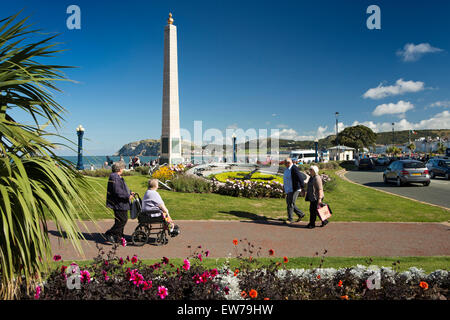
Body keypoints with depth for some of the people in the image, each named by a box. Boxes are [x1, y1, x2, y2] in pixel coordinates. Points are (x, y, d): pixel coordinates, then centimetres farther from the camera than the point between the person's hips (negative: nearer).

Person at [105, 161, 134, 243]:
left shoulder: (117, 177, 16)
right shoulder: (114, 177, -19)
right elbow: (117, 192, -25)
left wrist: (130, 192, 18)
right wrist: (128, 196, -21)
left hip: (121, 204, 11)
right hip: (119, 204, -11)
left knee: (120, 220, 16)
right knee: (122, 220, -7)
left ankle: (118, 236, 24)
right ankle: (110, 233, 2)